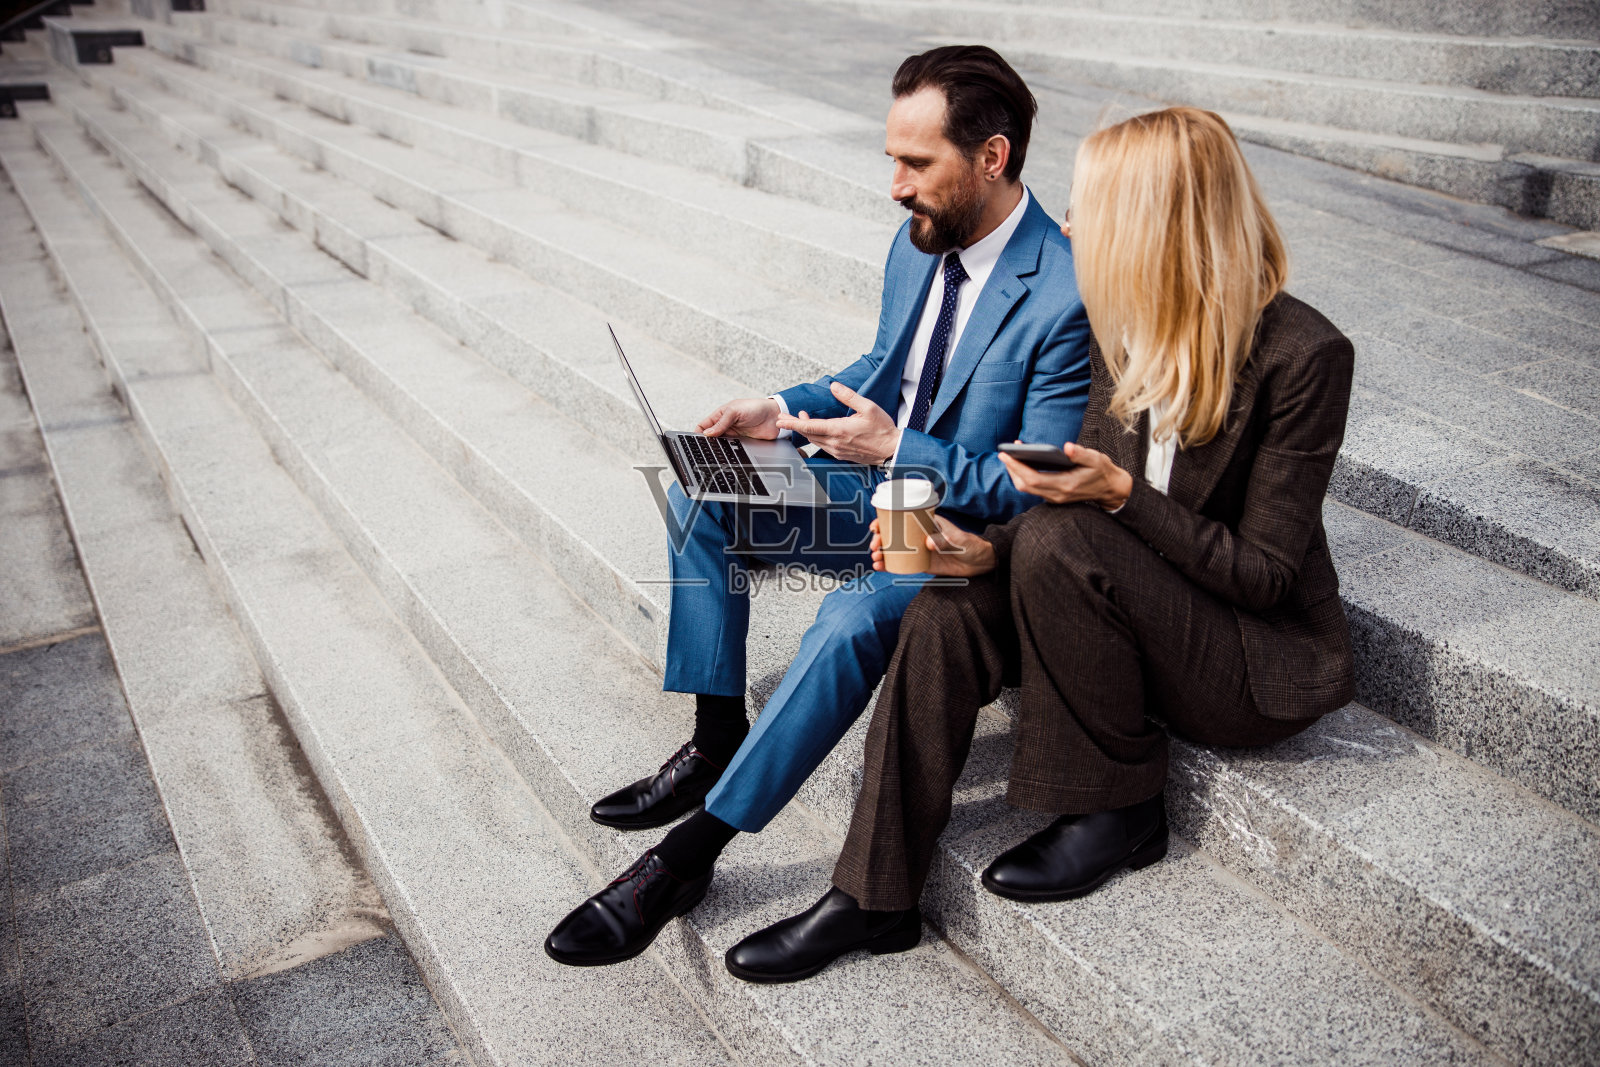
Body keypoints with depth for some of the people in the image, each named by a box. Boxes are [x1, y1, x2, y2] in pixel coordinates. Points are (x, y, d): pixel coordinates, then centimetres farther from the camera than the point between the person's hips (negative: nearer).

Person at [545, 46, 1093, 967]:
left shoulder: (1066, 297, -23)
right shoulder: (919, 243, 2)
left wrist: (897, 450, -25)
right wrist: (784, 411, 1)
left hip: (970, 533, -9)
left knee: (852, 621, -34)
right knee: (699, 502, -1)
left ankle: (688, 855, -21)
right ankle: (718, 742, 5)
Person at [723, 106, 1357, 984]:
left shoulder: (1304, 355, -19)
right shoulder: (1130, 327, 1)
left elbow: (1264, 574, -17)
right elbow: (1090, 492, 6)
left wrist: (1123, 495, -27)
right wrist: (994, 550, -13)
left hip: (1267, 659, -6)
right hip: (1125, 608, 6)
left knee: (1060, 542, -31)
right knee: (944, 621, -20)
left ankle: (1119, 811, -11)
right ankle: (873, 896, -13)